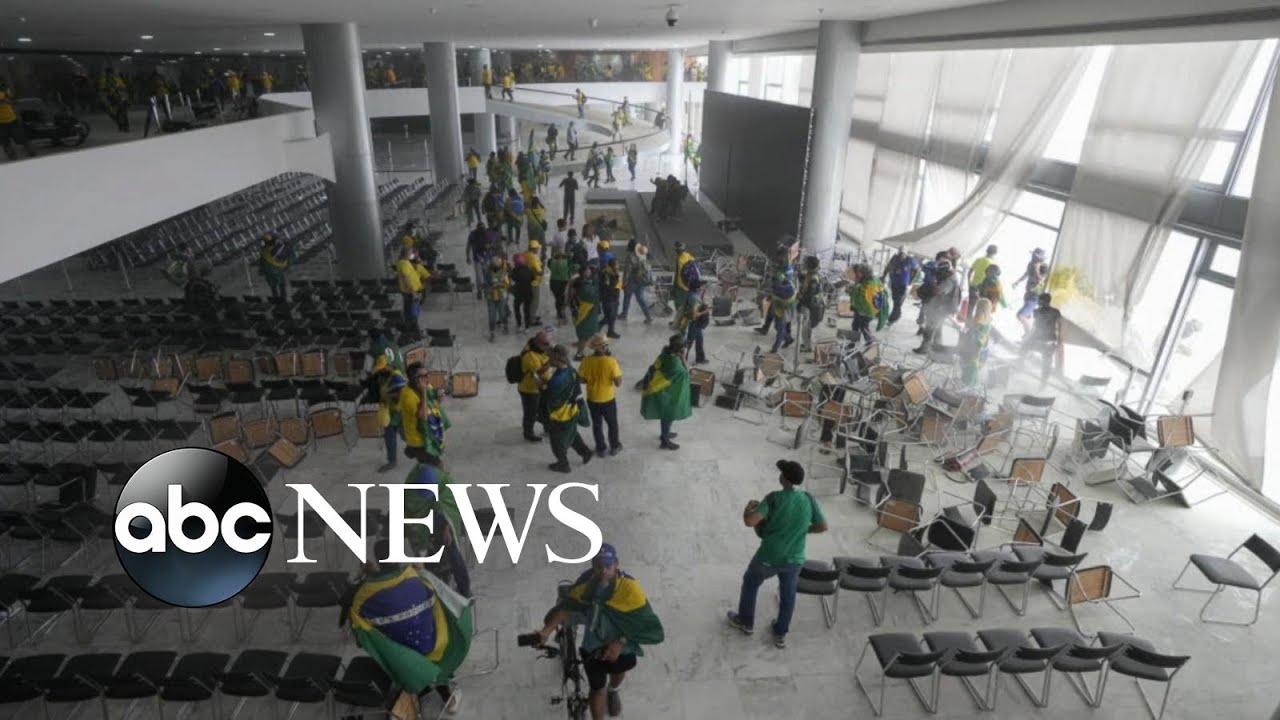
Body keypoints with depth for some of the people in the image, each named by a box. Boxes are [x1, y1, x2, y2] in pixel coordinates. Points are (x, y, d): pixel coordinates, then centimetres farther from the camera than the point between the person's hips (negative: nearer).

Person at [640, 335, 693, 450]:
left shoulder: (666, 353, -7)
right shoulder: (674, 361, -32)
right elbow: (685, 372, -18)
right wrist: (683, 358, -19)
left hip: (660, 388, 9)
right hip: (665, 391, -9)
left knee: (665, 413, 27)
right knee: (669, 415, 9)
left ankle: (664, 433, 47)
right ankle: (665, 441, 24)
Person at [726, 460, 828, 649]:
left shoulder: (774, 498, -22)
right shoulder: (809, 500, -10)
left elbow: (749, 521, -29)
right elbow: (823, 526, 0)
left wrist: (749, 507, -8)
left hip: (768, 557, -3)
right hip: (794, 560, 3)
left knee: (750, 583, 24)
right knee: (788, 594, 26)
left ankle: (745, 622, 42)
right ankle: (781, 634, 40)